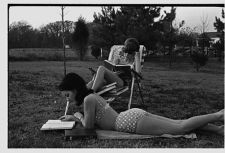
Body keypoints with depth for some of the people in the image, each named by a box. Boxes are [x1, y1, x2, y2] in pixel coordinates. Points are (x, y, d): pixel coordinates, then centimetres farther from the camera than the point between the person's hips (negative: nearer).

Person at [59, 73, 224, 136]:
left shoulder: (88, 99, -12)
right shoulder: (92, 95, 17)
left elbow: (88, 125, -8)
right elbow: (97, 118, 30)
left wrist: (79, 116, 11)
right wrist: (73, 117, 25)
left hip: (133, 121, -9)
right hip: (134, 115, 9)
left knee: (181, 128, -7)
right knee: (178, 123, 10)